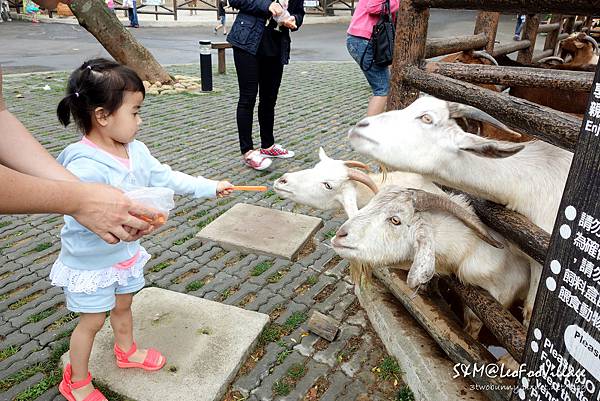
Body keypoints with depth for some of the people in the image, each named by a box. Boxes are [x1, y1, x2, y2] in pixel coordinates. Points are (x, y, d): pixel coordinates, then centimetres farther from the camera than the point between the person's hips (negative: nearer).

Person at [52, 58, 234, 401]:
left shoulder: (136, 151, -6)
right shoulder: (83, 165, -31)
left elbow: (167, 178, 2)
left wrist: (211, 187, 2)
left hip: (127, 252, 7)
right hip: (91, 261, -7)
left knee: (123, 305, 26)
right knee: (93, 320, 11)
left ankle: (127, 351, 52)